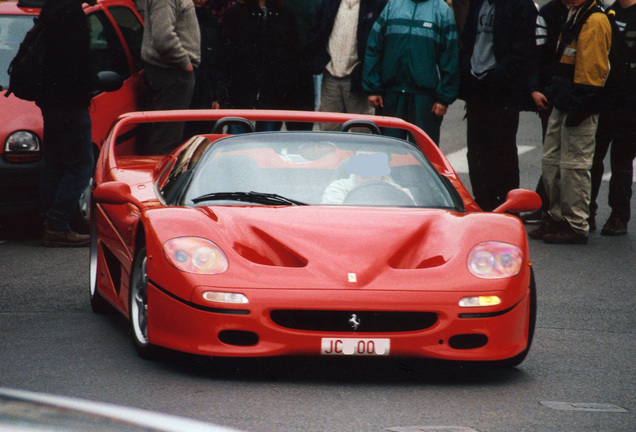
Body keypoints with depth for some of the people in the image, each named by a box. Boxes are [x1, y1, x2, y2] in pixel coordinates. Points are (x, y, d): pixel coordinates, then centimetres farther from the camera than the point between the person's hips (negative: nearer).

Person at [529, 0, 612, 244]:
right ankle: (558, 217, 22)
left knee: (574, 165, -6)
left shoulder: (595, 21, -14)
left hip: (579, 106, -10)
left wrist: (580, 104, -21)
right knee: (551, 162, 13)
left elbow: (592, 68, -19)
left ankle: (576, 226, 0)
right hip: (562, 105, 10)